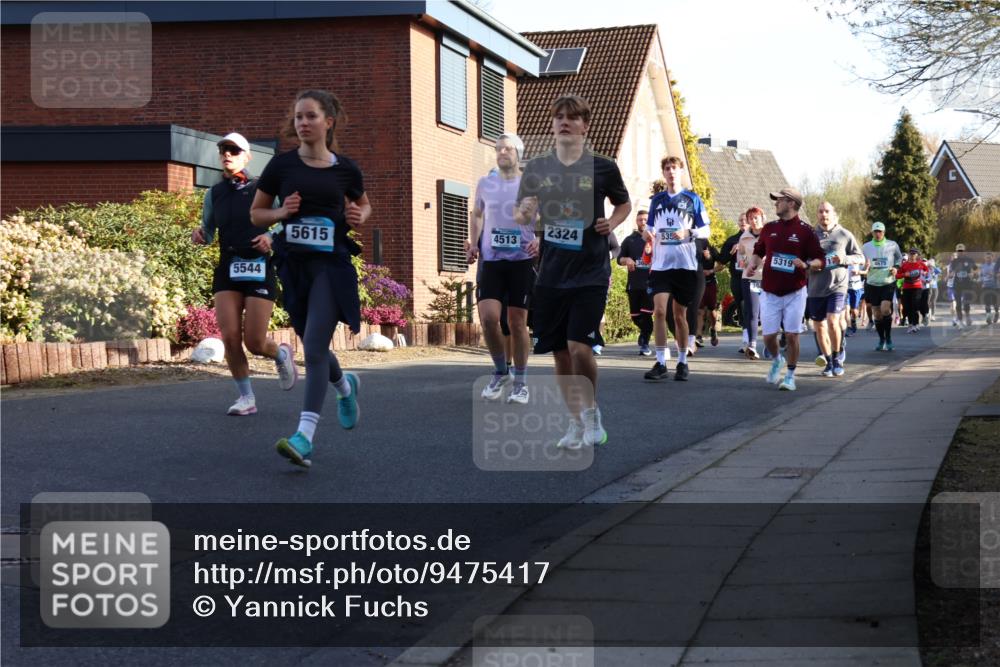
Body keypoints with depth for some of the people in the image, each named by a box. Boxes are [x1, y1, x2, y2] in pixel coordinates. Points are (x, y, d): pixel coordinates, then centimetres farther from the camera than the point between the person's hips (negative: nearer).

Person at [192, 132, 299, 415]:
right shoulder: (214, 194, 9)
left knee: (254, 343, -5)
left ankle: (281, 354, 31)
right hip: (227, 270, 3)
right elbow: (209, 233, 17)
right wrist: (200, 235, -6)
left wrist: (271, 237, -14)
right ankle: (246, 397, 7)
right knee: (230, 337, -10)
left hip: (260, 269, -3)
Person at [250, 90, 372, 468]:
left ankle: (304, 438, -20)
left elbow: (363, 203, 21)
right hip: (294, 264, 3)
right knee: (312, 347, 14)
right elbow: (256, 214, 10)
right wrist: (281, 212, -9)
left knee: (314, 348, -15)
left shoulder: (345, 168, 2)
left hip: (332, 265, -3)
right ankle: (345, 387, 47)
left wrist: (359, 217, -1)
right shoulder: (282, 165, 2)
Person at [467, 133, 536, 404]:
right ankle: (500, 372, 11)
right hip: (491, 260, 2)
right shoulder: (485, 184, 7)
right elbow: (476, 215, 23)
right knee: (488, 317, -12)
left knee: (518, 322, 2)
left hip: (522, 261, -2)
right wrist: (473, 243, 10)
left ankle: (520, 383, 15)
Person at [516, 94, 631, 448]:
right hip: (551, 273, 3)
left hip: (591, 273, -3)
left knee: (579, 347, -14)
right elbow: (520, 215, 12)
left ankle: (591, 410, 10)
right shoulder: (537, 168, 5)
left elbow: (624, 204, 15)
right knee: (560, 353, 7)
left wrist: (611, 223, -6)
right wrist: (525, 214, -11)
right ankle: (576, 422, 21)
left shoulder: (602, 167, -2)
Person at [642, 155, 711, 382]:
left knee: (679, 315, 6)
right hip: (661, 264, 2)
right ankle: (661, 363, -8)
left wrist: (688, 233, -16)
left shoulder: (692, 199, 3)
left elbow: (706, 230, 3)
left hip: (686, 265, -2)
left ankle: (682, 362, 18)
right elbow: (650, 227, 19)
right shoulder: (657, 200, 11)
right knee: (659, 311, -11)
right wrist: (648, 234, -4)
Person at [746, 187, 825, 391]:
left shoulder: (805, 231, -4)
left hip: (794, 293, -3)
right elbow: (758, 251, 20)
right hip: (770, 292, 3)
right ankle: (777, 360, 33)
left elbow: (820, 260, -3)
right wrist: (753, 264, 0)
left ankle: (790, 375, 10)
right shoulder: (769, 228, 8)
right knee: (769, 336, 2)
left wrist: (806, 265, -23)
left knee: (792, 335, -4)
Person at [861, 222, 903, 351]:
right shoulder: (866, 247, 2)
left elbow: (899, 257, 17)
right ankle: (881, 340, 19)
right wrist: (865, 266, -13)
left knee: (885, 309, -20)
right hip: (872, 283, 2)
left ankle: (888, 338, -9)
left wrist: (896, 267, -3)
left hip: (888, 283, -2)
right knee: (877, 314, 5)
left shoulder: (892, 245, -1)